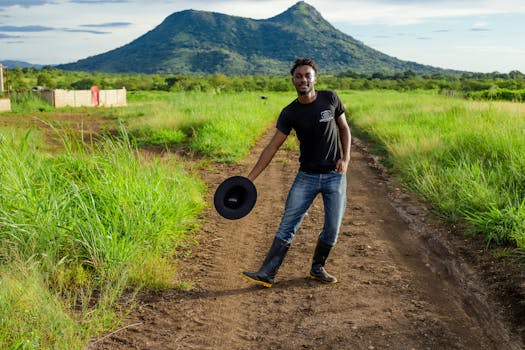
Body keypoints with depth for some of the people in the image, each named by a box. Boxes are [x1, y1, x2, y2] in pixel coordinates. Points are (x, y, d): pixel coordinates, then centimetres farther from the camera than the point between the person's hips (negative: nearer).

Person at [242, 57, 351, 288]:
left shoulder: (330, 98, -3)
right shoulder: (290, 113, -5)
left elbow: (344, 128, 9)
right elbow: (272, 147, -5)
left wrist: (346, 158, -6)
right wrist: (250, 178, -11)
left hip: (335, 175, 1)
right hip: (306, 176, 0)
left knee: (332, 229, 3)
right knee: (287, 226, -4)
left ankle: (317, 269, 25)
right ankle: (267, 273, -1)